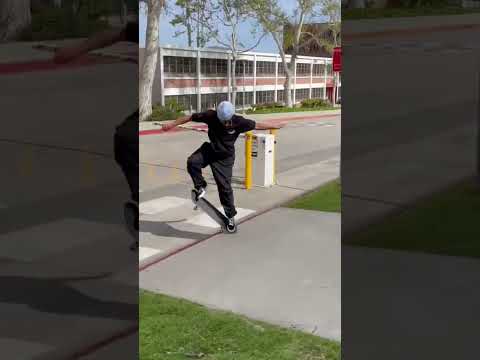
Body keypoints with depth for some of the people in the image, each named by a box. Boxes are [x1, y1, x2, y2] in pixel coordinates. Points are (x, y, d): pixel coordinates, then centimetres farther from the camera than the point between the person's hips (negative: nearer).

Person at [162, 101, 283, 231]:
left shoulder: (239, 122, -21)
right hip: (209, 150, 2)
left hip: (225, 158, -2)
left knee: (225, 186, -4)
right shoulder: (211, 116, -21)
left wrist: (274, 126, 4)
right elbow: (190, 117, -12)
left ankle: (231, 215, 15)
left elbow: (256, 125, -5)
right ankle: (200, 187, 0)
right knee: (192, 161, -26)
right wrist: (172, 124, -12)